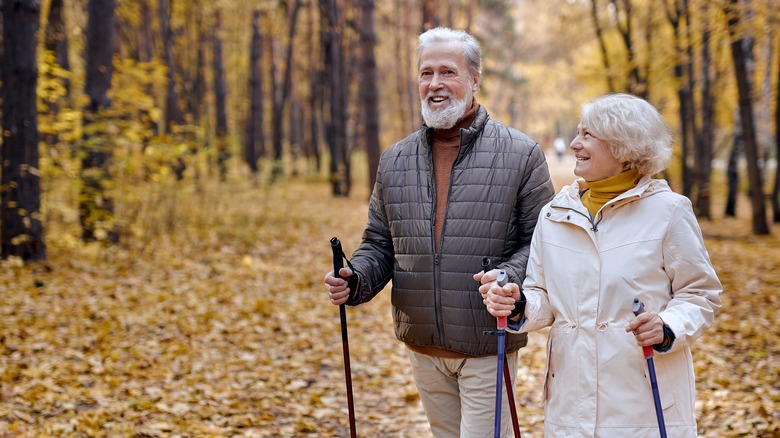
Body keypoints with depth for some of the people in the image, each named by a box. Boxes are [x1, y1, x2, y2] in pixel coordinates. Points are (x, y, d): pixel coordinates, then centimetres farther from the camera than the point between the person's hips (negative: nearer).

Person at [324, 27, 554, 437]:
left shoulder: (521, 155, -5)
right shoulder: (394, 160, 8)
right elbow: (379, 243, 14)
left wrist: (510, 280, -24)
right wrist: (355, 280, -7)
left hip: (488, 346, -4)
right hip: (423, 347, 5)